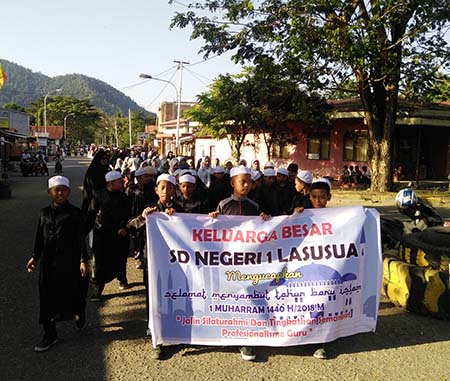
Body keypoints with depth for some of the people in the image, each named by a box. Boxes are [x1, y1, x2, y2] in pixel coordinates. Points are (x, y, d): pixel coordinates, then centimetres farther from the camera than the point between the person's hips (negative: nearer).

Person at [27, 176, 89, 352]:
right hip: (48, 261, 4)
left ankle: (79, 313, 39)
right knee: (47, 297, 7)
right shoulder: (44, 213, 6)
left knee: (73, 291, 5)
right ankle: (50, 334, 20)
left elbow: (81, 238, -7)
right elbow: (39, 237, 13)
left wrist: (83, 260, -12)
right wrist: (35, 257, 13)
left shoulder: (74, 213, -5)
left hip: (69, 260, -3)